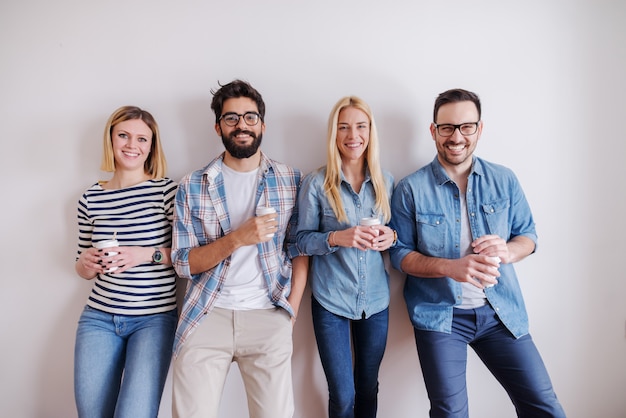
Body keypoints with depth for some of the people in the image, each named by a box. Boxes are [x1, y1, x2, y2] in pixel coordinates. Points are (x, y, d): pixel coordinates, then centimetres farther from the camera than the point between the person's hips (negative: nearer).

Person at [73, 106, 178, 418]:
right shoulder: (91, 199, 5)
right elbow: (84, 269, 14)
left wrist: (147, 254, -20)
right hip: (99, 317, 4)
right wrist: (85, 263, -8)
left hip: (155, 318, -3)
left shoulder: (167, 190, -6)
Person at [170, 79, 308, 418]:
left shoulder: (291, 181, 3)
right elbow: (184, 264, -2)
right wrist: (236, 239, -18)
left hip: (268, 316, 0)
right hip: (207, 315, 0)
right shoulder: (192, 187, 2)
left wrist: (291, 315, -3)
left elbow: (300, 250, 5)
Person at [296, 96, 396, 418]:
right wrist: (336, 238, -24)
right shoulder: (316, 183, -8)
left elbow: (394, 232, 12)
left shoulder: (385, 182, 2)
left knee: (368, 388, 17)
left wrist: (390, 237, -11)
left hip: (376, 300, 3)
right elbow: (302, 240, -5)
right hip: (331, 301, -3)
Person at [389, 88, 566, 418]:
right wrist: (451, 267, -23)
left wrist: (506, 251, -17)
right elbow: (400, 254, -5)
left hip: (501, 311, 3)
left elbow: (528, 235, 7)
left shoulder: (504, 180, 1)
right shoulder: (411, 189, -8)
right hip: (440, 314, -2)